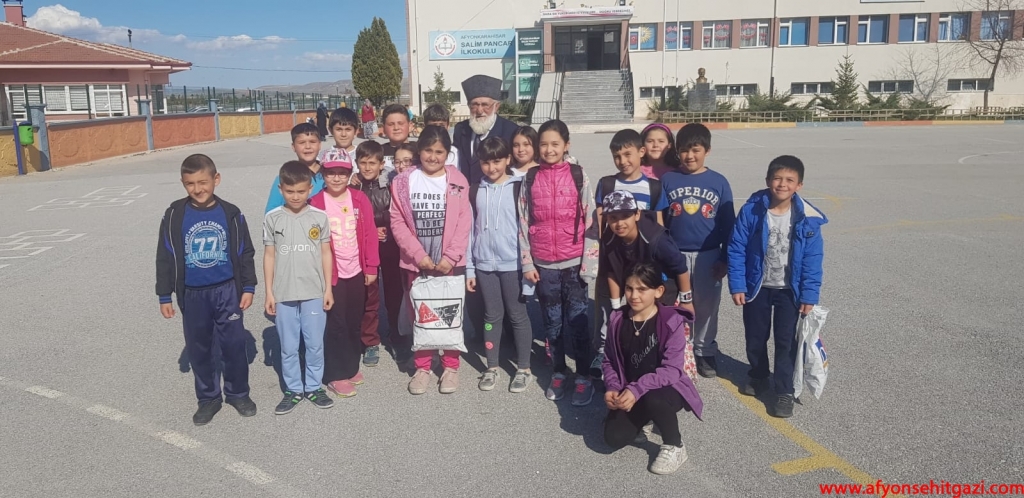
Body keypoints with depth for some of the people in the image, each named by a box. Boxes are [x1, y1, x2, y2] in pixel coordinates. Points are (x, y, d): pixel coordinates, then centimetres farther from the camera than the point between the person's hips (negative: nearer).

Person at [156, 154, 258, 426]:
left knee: (233, 345, 8)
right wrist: (164, 295, 1)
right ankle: (208, 398, 29)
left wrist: (248, 287, 0)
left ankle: (238, 393, 28)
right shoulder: (175, 215, -6)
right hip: (192, 295, 1)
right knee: (199, 349, 12)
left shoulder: (230, 214, -6)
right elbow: (165, 257, 0)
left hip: (227, 291, -1)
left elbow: (245, 252, 2)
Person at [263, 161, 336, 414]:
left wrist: (328, 288, 2)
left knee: (315, 345, 9)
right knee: (288, 347, 9)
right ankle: (293, 390, 23)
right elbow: (269, 256, 3)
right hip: (284, 294, 0)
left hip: (314, 293, 0)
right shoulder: (272, 218, -1)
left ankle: (314, 388, 24)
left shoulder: (320, 217, -1)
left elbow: (326, 253, 4)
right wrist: (269, 292, 1)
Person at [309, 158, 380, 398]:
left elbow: (370, 234, 2)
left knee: (355, 322, 14)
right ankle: (335, 375, 12)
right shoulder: (316, 203, -8)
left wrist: (371, 267, 0)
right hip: (331, 273, -3)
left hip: (357, 271, 3)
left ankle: (352, 366, 30)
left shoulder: (360, 199, 0)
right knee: (336, 324, 2)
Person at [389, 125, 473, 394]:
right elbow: (397, 222, -4)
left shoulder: (457, 181, -1)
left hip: (451, 262, -1)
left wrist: (450, 257, -13)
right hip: (416, 262, 1)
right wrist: (418, 254, -11)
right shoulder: (404, 181, -1)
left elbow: (464, 222, -5)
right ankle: (422, 367, 23)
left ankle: (451, 366, 22)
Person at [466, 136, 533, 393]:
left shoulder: (519, 188, -3)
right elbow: (470, 230, 9)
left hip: (513, 263, -3)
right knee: (492, 315, 11)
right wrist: (469, 268, 7)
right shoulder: (475, 191, 7)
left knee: (518, 315, 5)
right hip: (484, 264, 3)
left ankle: (524, 369, 16)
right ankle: (492, 368, 21)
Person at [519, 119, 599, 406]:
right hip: (543, 263, 2)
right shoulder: (530, 178, 2)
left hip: (574, 262, -2)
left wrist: (589, 262, -7)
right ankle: (558, 373, 25)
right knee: (552, 322, 12)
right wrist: (527, 263, 0)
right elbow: (523, 223, 4)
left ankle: (584, 378, 16)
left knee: (577, 321, 4)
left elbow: (590, 221, -3)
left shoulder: (578, 176, -3)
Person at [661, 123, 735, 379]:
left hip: (708, 256, 0)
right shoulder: (668, 179, -4)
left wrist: (725, 258, -2)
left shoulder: (719, 182, -3)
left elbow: (728, 224, 1)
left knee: (707, 306, 11)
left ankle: (705, 352, 27)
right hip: (675, 255, 0)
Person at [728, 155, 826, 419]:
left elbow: (813, 260, -8)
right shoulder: (751, 211, -14)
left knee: (785, 341, 3)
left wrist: (809, 295, -10)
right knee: (755, 337, 16)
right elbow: (736, 249, -10)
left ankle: (784, 391, 17)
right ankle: (758, 376, 40)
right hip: (756, 287, 1)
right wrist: (737, 285, -13)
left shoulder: (807, 218, -13)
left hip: (789, 290, -1)